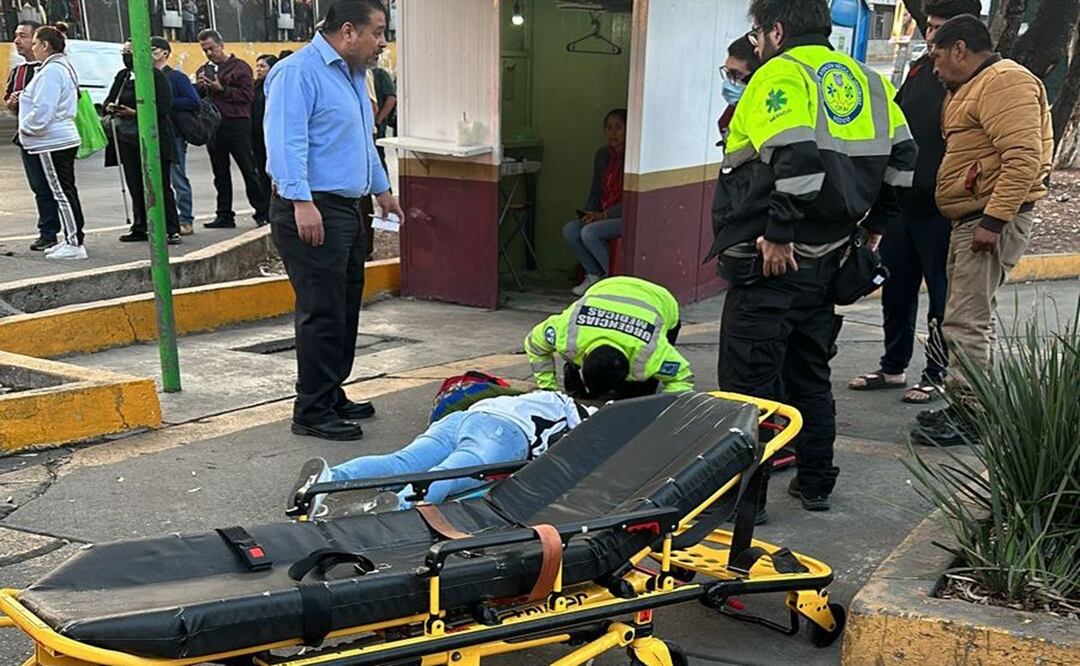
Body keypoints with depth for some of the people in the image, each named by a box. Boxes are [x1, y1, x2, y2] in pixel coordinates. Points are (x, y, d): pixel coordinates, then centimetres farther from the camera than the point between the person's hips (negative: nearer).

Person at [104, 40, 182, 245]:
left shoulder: (156, 76, -7)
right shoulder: (122, 76, 15)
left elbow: (163, 108, -14)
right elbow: (109, 99, 21)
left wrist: (135, 113, -20)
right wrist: (110, 107, -3)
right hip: (128, 138, 7)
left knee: (160, 185, -6)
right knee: (135, 186, 8)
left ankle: (172, 230, -3)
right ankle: (140, 228, 16)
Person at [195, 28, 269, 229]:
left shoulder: (239, 67, -2)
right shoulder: (203, 71, 17)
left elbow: (247, 94, -12)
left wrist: (221, 89, -17)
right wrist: (200, 87, -4)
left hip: (236, 124, -6)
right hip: (212, 127, 6)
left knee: (248, 170, -4)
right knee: (220, 173, 9)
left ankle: (262, 212, 1)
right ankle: (224, 215, 15)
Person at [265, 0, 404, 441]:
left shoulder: (353, 75, 19)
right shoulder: (298, 72, -12)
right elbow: (285, 142, -21)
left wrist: (381, 189, 30)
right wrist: (301, 201, -28)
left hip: (346, 208, 10)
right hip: (311, 211, -10)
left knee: (345, 309, 14)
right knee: (322, 313, -8)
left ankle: (332, 396, 25)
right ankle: (312, 412, 2)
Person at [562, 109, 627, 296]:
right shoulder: (602, 155, 10)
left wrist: (604, 215, -21)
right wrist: (589, 215, -2)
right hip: (602, 216, 7)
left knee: (589, 232, -28)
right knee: (569, 230, -15)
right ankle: (594, 274, 3)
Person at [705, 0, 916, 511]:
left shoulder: (781, 73, -11)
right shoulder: (863, 79, 14)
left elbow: (799, 158, -26)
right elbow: (900, 156, 12)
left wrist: (778, 233, -21)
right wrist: (873, 224, 18)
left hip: (772, 259, -8)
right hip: (824, 258, 8)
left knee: (747, 378, -1)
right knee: (809, 373, 19)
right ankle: (816, 482, 27)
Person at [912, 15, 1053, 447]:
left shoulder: (1005, 82, -13)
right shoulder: (972, 88, 21)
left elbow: (1024, 158, -23)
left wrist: (993, 220, -26)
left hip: (993, 220, -11)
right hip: (971, 218, 11)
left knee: (966, 321, -10)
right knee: (970, 318, 15)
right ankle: (966, 405, 24)